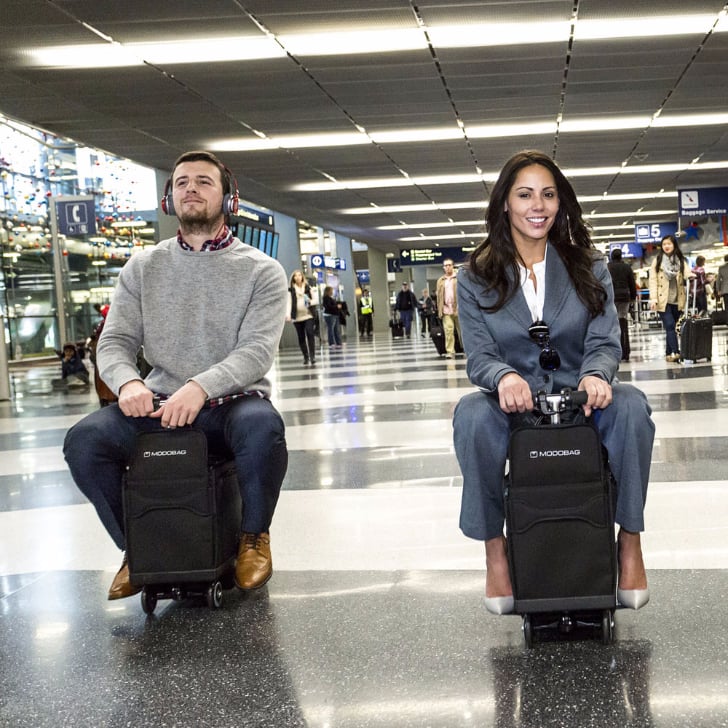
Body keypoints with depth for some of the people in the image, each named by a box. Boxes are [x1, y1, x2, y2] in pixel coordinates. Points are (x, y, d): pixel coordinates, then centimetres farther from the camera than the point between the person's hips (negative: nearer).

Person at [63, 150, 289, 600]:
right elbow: (115, 341, 4)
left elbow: (258, 351, -12)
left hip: (235, 400, -2)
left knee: (263, 430, -37)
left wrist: (201, 387, -31)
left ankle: (254, 537, -7)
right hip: (160, 403, 3)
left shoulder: (262, 271, 1)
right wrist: (128, 381, -21)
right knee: (84, 441, -24)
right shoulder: (143, 267, 10)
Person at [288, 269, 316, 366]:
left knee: (310, 334, -14)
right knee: (301, 337, 4)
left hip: (308, 315, 0)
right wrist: (288, 314, -14)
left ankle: (312, 356, -10)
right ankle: (305, 357, 12)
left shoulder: (307, 287, 7)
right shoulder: (291, 289, 4)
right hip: (297, 317, 0)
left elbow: (314, 299, 11)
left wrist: (311, 301, -12)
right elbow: (289, 302, -1)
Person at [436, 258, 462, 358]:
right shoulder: (440, 280, 14)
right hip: (446, 309, 2)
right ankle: (450, 351, -6)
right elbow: (438, 294, 13)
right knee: (448, 330, -7)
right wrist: (439, 309, 4)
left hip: (458, 308, -2)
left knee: (462, 330, 4)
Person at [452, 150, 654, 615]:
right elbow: (478, 356, -6)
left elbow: (605, 342, -3)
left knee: (631, 405, -31)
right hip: (514, 403, -1)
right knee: (472, 414, -34)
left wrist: (596, 375, -29)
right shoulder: (477, 278, 2)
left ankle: (630, 539, -14)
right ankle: (494, 548, -18)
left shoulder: (589, 268, 5)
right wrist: (504, 377, -32)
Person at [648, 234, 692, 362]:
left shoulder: (680, 260, 10)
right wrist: (653, 299, -12)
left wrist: (691, 275, -31)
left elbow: (686, 273, -5)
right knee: (670, 326, -15)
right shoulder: (657, 260, 3)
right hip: (663, 300, -3)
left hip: (677, 300, 3)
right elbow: (653, 280, -2)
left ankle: (669, 354, 16)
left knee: (671, 327, 9)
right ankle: (675, 352, -20)